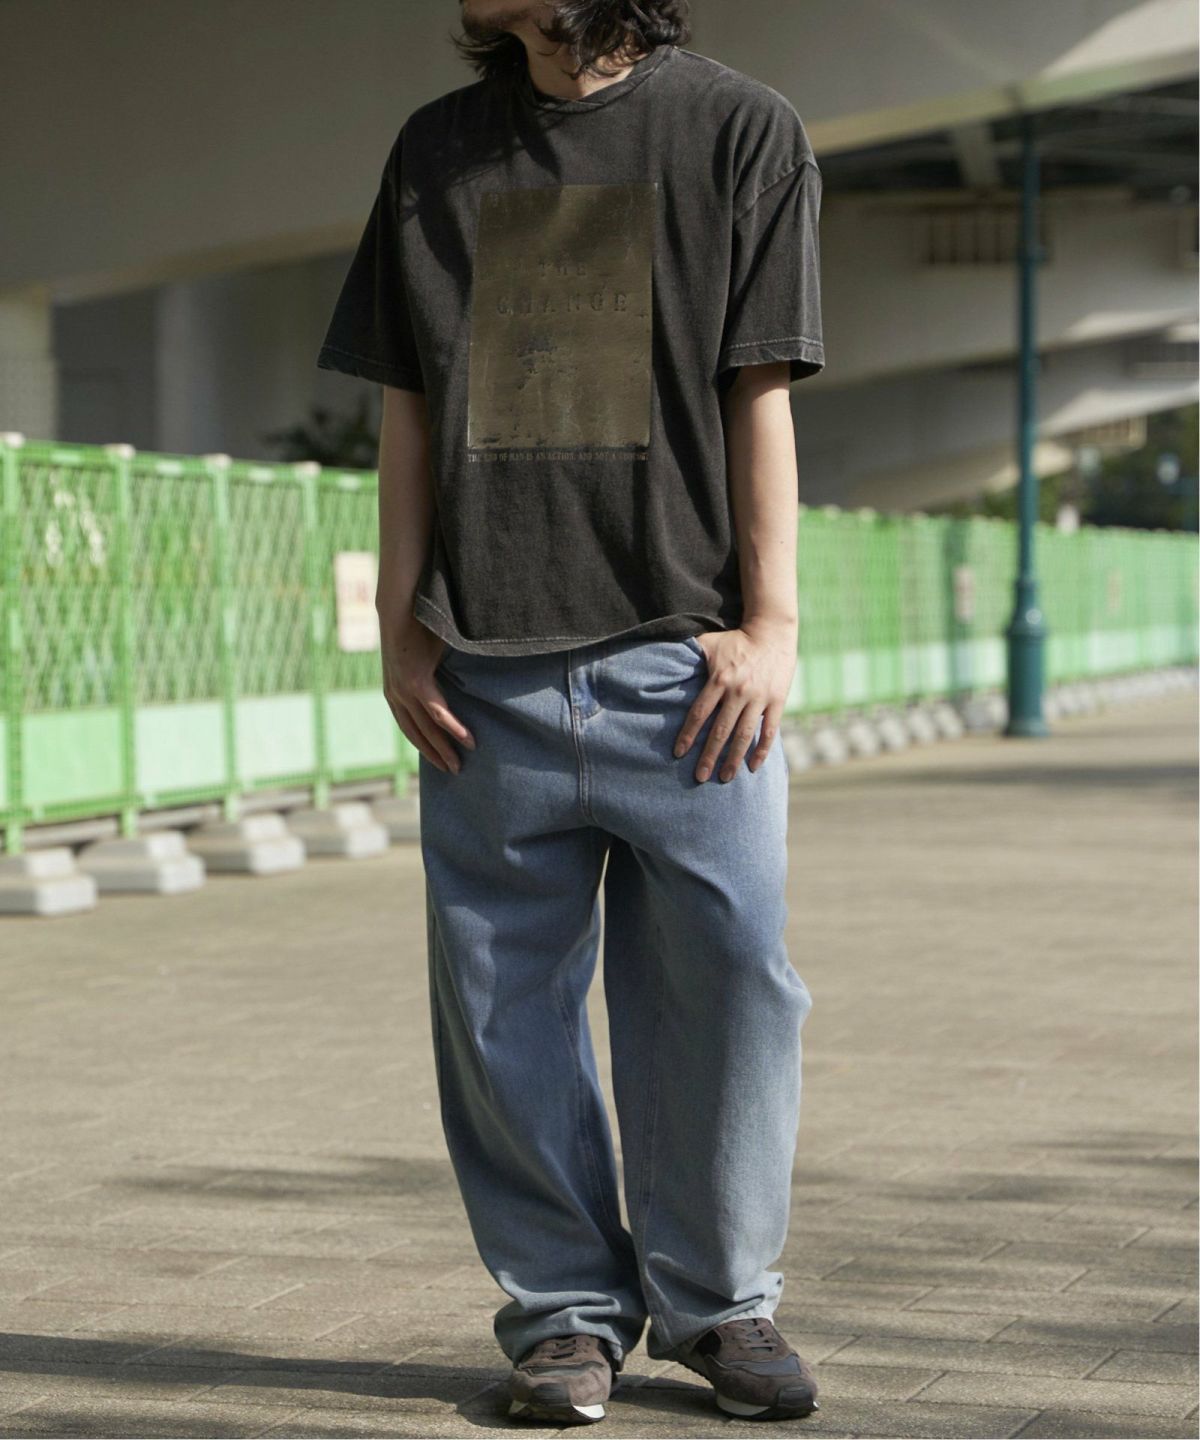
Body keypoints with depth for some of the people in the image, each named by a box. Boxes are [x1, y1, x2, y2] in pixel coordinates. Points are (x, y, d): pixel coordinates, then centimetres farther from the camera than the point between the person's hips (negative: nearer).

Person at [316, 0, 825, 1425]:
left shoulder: (739, 130, 5)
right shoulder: (440, 150, 15)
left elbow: (758, 397, 1)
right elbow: (407, 410, 14)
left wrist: (769, 622, -6)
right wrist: (399, 626, 6)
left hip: (683, 661, -3)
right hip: (488, 667, 3)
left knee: (724, 984, -2)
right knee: (505, 1001, 3)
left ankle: (716, 1297, 13)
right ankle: (565, 1306, 16)